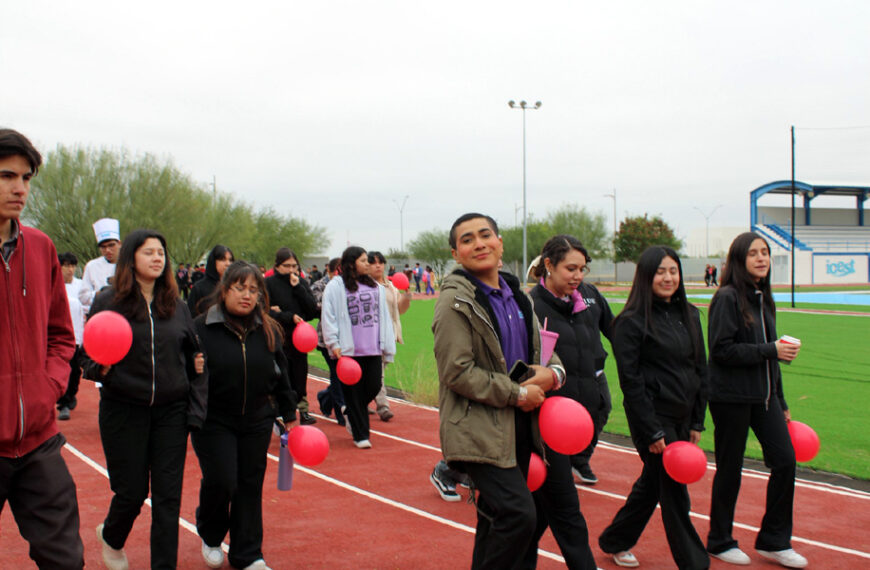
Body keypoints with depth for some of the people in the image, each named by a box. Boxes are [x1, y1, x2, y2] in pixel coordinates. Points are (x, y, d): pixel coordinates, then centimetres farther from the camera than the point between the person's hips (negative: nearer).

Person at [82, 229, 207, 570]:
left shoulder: (176, 305, 6)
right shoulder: (107, 303, -4)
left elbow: (193, 355, 12)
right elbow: (89, 359, -1)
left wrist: (195, 410, 3)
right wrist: (101, 369, -25)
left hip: (171, 412, 3)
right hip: (123, 412, -2)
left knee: (168, 496, 1)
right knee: (131, 492, 5)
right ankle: (111, 537, 39)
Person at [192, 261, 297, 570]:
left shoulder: (268, 330, 4)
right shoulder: (202, 328, -9)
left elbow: (280, 374, 12)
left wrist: (289, 414, 15)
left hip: (257, 422, 4)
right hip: (213, 421, -3)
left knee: (251, 485, 7)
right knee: (220, 481, -7)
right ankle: (210, 537, 24)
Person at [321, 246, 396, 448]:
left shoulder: (375, 287, 14)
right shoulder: (335, 287, -2)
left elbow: (383, 316, 16)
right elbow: (328, 317, -3)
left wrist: (387, 345, 13)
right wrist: (333, 344, -10)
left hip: (373, 348, 5)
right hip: (349, 350, -5)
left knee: (374, 386, 1)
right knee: (354, 392, 1)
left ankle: (351, 412, 30)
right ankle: (360, 435, 11)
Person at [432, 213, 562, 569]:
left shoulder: (516, 296, 13)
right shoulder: (455, 301, -11)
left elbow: (542, 350, 20)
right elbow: (457, 373, -17)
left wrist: (552, 373, -4)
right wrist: (518, 394, -15)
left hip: (519, 425, 8)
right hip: (480, 429, -7)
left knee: (497, 519, 15)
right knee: (519, 514, -18)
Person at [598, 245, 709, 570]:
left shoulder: (689, 315, 9)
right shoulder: (632, 321, -12)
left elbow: (701, 370, 13)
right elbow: (630, 380, -14)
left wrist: (697, 421, 8)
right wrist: (652, 432, -15)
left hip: (681, 418, 7)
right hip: (652, 419, -7)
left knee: (652, 483, 18)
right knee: (674, 493, -1)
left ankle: (615, 541, 36)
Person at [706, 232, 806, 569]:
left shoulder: (763, 298, 12)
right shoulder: (727, 298, -11)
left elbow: (769, 356, 17)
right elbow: (721, 350, -18)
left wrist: (781, 402, 17)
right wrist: (769, 350, -20)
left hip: (763, 395, 7)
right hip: (731, 397, -7)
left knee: (785, 460, 1)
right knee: (730, 469, 3)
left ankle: (773, 541, 16)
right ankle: (720, 542, 21)